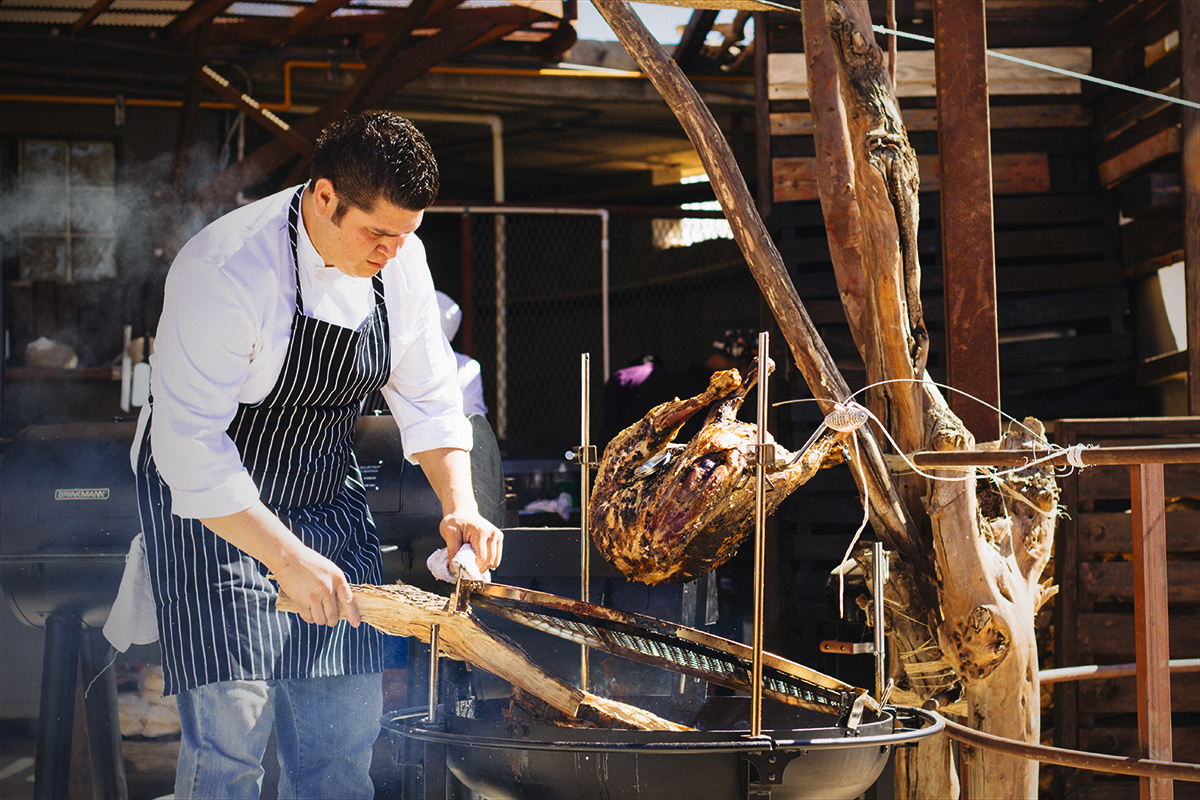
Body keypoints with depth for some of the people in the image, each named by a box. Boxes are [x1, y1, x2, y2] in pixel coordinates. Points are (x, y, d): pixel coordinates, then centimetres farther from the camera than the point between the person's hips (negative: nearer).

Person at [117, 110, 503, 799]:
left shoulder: (399, 258, -6)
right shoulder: (227, 270, -27)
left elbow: (428, 396, 5)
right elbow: (190, 445, -27)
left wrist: (460, 504, -10)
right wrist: (286, 559, -30)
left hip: (327, 494, 6)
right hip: (212, 503, -6)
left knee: (348, 719, 5)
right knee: (234, 718, -14)